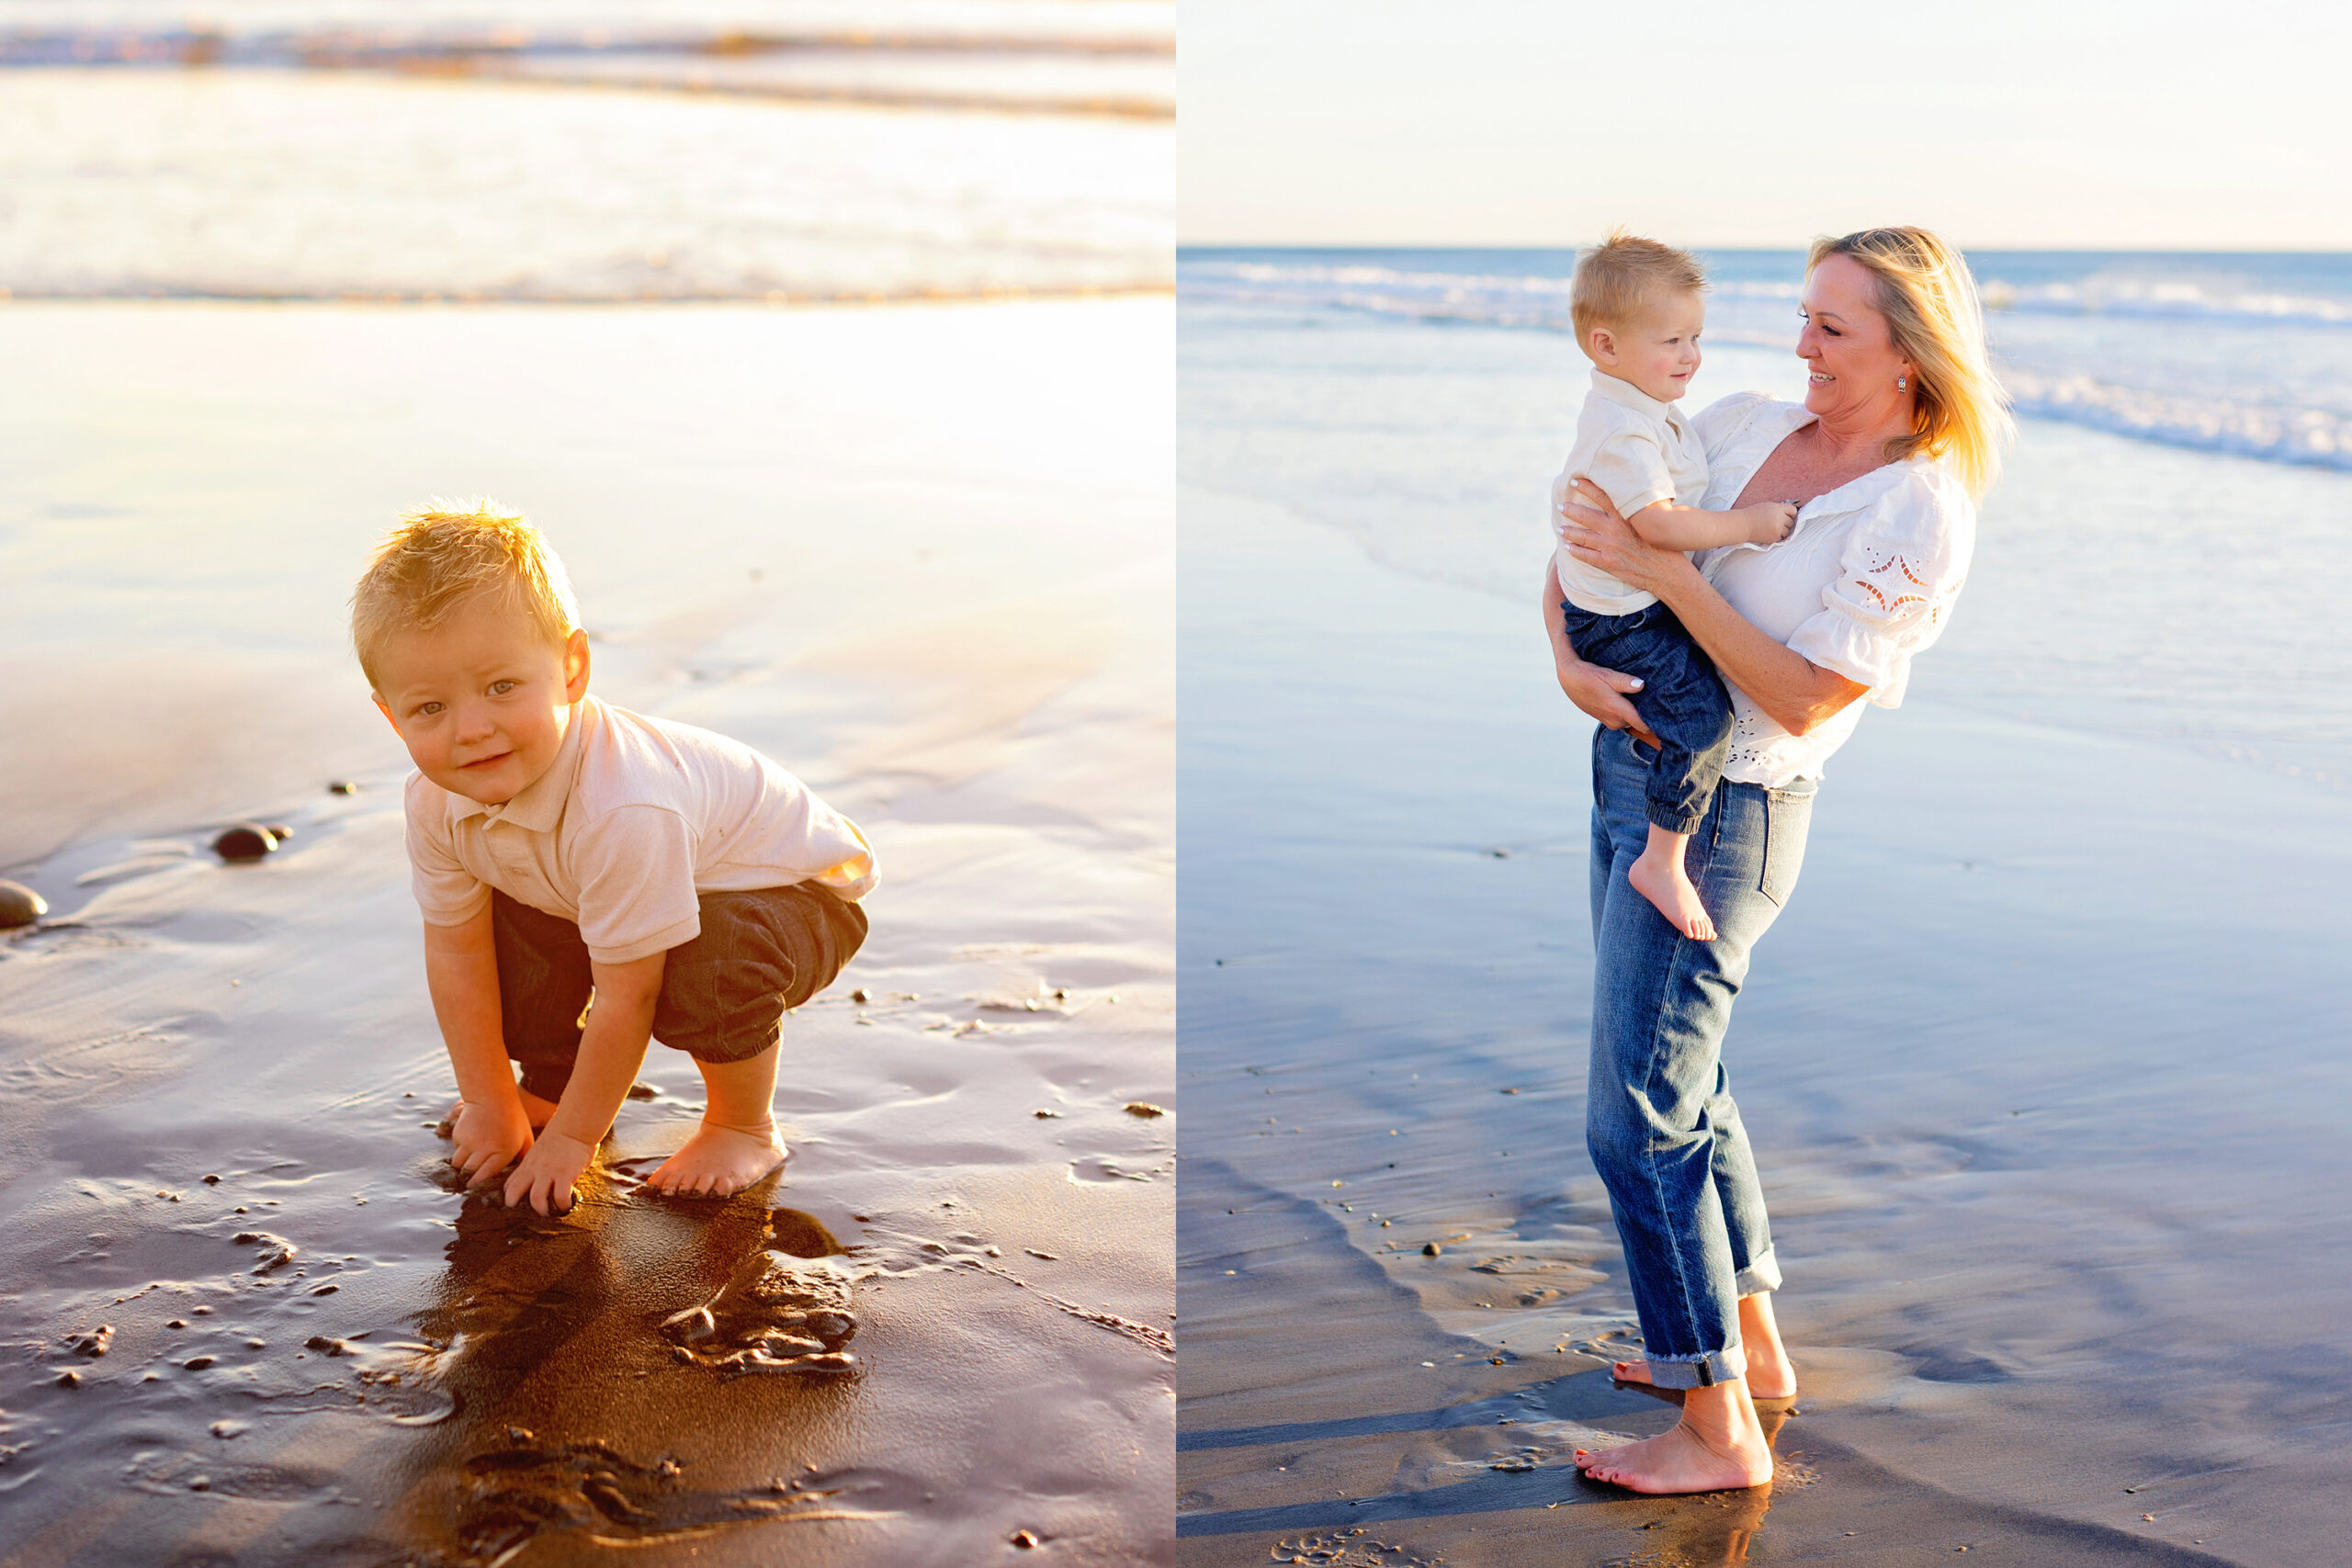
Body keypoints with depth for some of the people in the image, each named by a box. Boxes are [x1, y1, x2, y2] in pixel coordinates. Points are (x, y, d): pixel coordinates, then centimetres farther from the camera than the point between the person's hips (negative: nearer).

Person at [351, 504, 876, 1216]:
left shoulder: (622, 810, -42)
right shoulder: (437, 800, -18)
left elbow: (625, 999, -33)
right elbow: (457, 954, -6)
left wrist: (574, 1138, -21)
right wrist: (490, 1106, -3)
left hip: (795, 887, -8)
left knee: (706, 965, -36)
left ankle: (744, 1130, -8)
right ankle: (548, 1086, 23)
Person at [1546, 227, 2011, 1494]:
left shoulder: (1921, 518, -17)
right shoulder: (1744, 426, 3)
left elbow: (1804, 698, -20)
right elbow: (1582, 534, 8)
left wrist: (1666, 571, -24)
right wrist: (1568, 661, -9)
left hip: (1722, 815, -8)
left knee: (1637, 1121, -6)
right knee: (1679, 1080, 20)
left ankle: (1719, 1432, 8)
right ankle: (1751, 1345, 37)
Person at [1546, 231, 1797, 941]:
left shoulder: (1646, 410, 9)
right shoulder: (1623, 431, -26)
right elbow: (1657, 522, -35)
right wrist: (1747, 524, -27)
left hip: (1654, 600, 11)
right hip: (1621, 620, -11)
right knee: (1701, 712, -20)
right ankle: (1662, 863, -12)